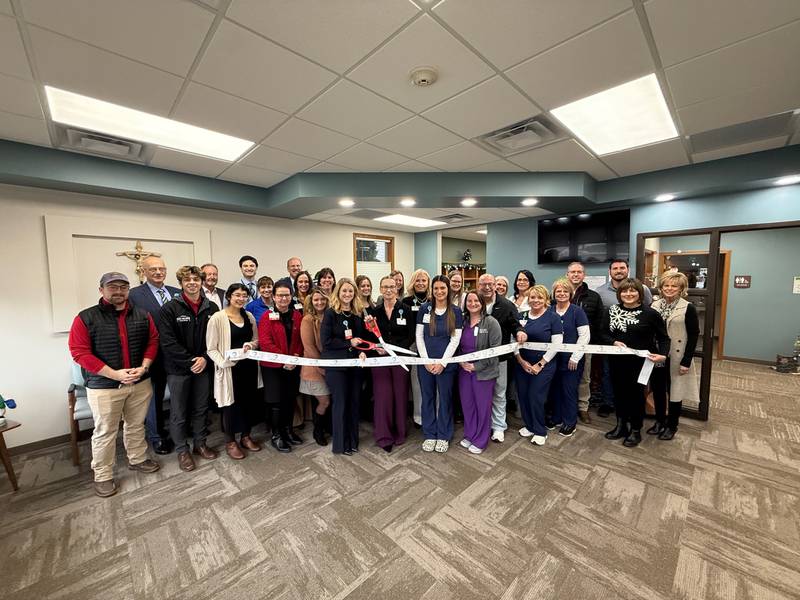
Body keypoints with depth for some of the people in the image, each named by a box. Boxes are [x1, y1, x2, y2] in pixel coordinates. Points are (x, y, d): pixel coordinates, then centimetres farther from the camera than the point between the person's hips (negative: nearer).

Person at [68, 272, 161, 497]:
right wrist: (114, 374, -18)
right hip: (103, 386, -3)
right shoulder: (86, 318, -8)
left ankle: (138, 459, 36)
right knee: (105, 432, 9)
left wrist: (143, 368, -9)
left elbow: (153, 342, 5)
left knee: (136, 425, 18)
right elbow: (79, 352, -11)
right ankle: (102, 476, 26)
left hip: (140, 383, 3)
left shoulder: (142, 315, 2)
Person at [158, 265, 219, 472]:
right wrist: (190, 362, -16)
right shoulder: (170, 308, -8)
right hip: (178, 369, -2)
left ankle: (200, 443, 32)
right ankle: (182, 450, 27)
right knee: (179, 412, 10)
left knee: (201, 408, 15)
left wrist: (205, 359, -12)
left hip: (203, 367, 3)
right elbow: (168, 342, -14)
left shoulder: (211, 308, 0)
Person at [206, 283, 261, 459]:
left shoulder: (249, 316, 6)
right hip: (229, 368, -5)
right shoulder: (217, 318, -11)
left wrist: (251, 344, -8)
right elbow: (211, 348, -10)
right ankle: (230, 441, 29)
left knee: (249, 402, 13)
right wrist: (225, 363, -24)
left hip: (249, 365, 5)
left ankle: (245, 436, 34)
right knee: (231, 404, 7)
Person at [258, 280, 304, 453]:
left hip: (293, 366, 4)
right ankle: (276, 435, 23)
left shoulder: (297, 315, 4)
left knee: (290, 399, 15)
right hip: (273, 366, -4)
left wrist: (296, 357, -11)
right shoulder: (267, 316, -9)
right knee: (276, 401, 5)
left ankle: (288, 430, 34)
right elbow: (264, 342, -16)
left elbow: (301, 339, 4)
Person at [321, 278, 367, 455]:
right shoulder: (330, 313, -7)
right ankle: (340, 444, 21)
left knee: (354, 402, 11)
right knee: (340, 403, 5)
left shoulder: (359, 313, 7)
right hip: (336, 365, -4)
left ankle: (353, 441, 28)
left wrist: (362, 351, -7)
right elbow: (326, 341, -12)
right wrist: (349, 343, -14)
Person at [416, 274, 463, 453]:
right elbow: (419, 336, 0)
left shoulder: (456, 311, -2)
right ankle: (430, 435, 29)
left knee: (445, 399, 10)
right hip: (425, 362, 1)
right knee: (427, 398, 11)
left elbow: (455, 339, -5)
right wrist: (426, 361, -8)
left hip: (446, 363, -1)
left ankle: (443, 437, 29)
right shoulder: (424, 309, 0)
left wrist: (442, 363, -11)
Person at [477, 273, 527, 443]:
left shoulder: (506, 305, -5)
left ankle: (498, 427, 30)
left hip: (499, 357, 0)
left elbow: (515, 324, -1)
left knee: (499, 393, 13)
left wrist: (519, 332, -24)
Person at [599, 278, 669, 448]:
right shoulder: (612, 311, 1)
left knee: (636, 395, 10)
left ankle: (635, 430, 29)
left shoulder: (650, 313, -7)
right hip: (616, 361, 3)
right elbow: (603, 333, 4)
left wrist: (662, 355, -18)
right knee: (619, 393, 14)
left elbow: (663, 338, -2)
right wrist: (614, 342, -15)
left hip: (639, 362, -3)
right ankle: (621, 426, 32)